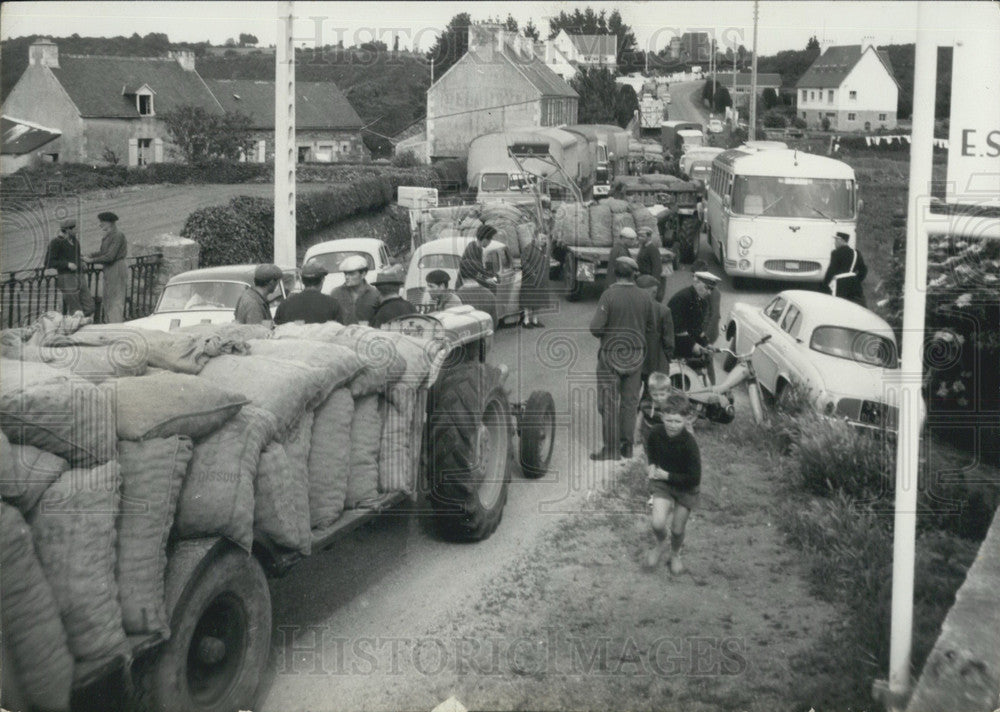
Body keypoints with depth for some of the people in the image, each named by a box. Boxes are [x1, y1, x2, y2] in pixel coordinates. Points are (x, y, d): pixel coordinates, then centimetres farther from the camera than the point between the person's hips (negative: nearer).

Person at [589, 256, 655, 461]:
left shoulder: (609, 295, -14)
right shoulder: (644, 297, -1)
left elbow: (596, 328, -17)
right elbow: (650, 327, 8)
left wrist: (606, 334, 4)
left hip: (611, 354, -4)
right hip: (636, 355, 4)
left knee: (609, 403, 1)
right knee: (630, 402, 12)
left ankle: (611, 449, 2)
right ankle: (627, 446, 15)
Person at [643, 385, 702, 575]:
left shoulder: (689, 443, -28)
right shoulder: (655, 432, -18)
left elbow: (694, 478, -23)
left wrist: (668, 475, -19)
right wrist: (652, 465, -6)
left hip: (686, 487, -2)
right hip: (661, 482, 2)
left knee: (677, 529, 8)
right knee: (658, 523, -15)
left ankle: (675, 554, 42)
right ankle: (660, 544, 20)